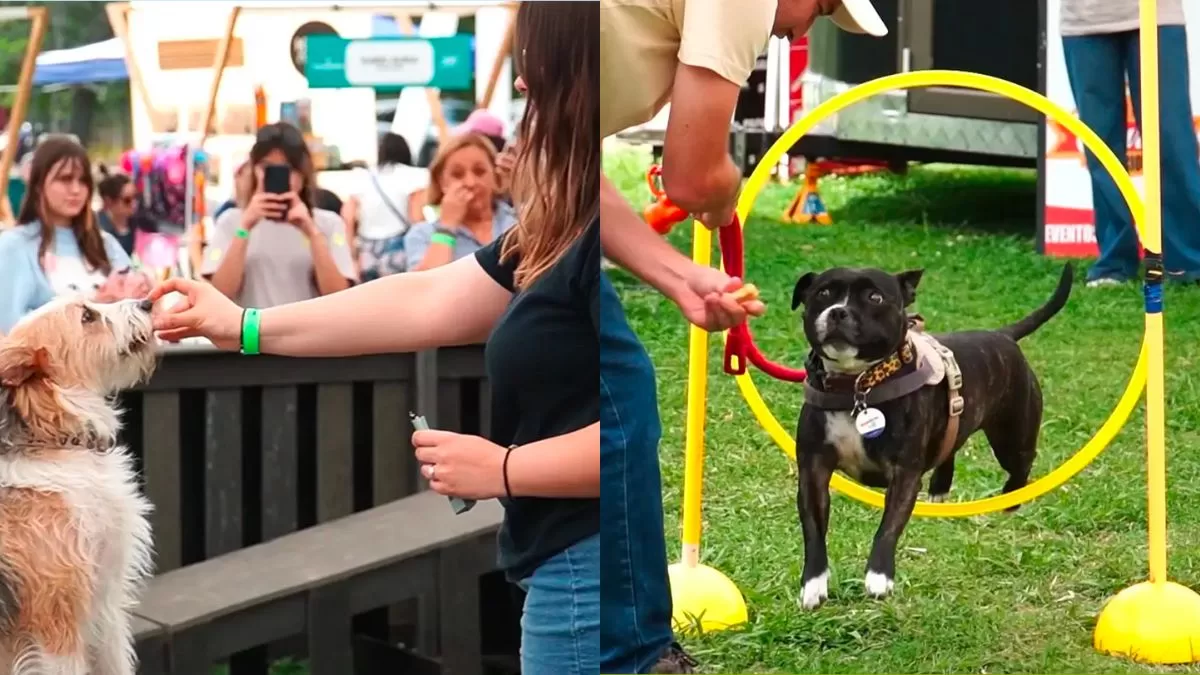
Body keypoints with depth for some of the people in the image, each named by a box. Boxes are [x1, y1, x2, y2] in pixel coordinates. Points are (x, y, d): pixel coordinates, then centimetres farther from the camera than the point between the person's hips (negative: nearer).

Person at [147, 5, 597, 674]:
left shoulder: (598, 228, -20)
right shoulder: (568, 227, 11)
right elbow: (430, 300, 16)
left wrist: (504, 469, -15)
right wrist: (244, 328, 18)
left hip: (583, 572, -9)